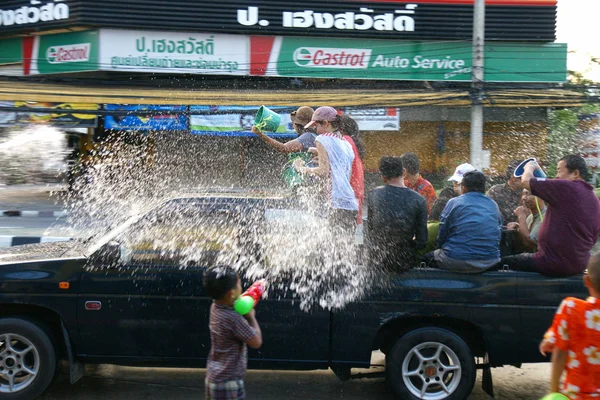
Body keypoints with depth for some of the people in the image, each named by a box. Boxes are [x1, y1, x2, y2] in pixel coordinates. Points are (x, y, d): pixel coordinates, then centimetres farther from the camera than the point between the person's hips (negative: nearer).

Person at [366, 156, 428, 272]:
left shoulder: (373, 195, -9)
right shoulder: (419, 200, -13)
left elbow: (370, 229, 2)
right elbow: (422, 241, -11)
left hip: (377, 258, 2)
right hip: (405, 262, -2)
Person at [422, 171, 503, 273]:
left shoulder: (454, 202, 0)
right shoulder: (494, 205, 12)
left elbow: (441, 237, 1)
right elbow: (499, 235, 18)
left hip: (457, 261, -5)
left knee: (427, 257, 18)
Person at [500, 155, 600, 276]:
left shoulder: (565, 187, -15)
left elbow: (526, 181, -11)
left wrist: (530, 167, 11)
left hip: (553, 264, -9)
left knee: (504, 262, 8)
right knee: (526, 256, 31)